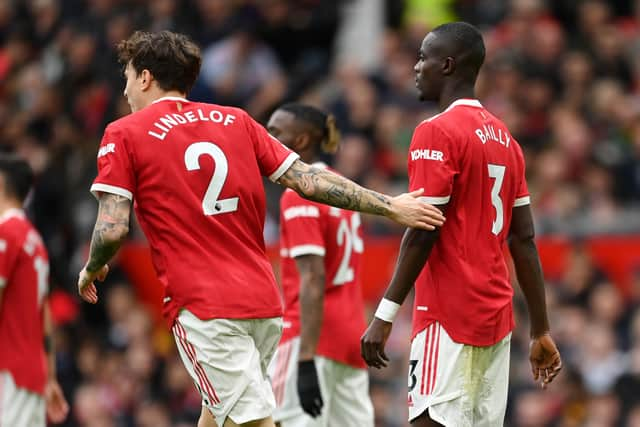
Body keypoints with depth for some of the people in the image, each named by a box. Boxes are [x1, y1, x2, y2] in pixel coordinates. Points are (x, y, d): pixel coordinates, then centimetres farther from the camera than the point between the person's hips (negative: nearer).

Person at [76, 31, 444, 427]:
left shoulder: (124, 134, 0)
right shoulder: (236, 121, 13)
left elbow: (112, 230, -7)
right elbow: (308, 180, 6)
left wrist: (92, 269, 13)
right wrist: (390, 205, 10)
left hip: (202, 307, -6)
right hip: (264, 301, 6)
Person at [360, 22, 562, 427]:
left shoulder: (437, 132, -9)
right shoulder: (505, 138, 16)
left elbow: (424, 232, -15)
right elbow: (525, 240, 14)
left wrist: (385, 315, -14)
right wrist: (541, 331, 15)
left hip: (450, 316, -8)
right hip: (496, 316, 8)